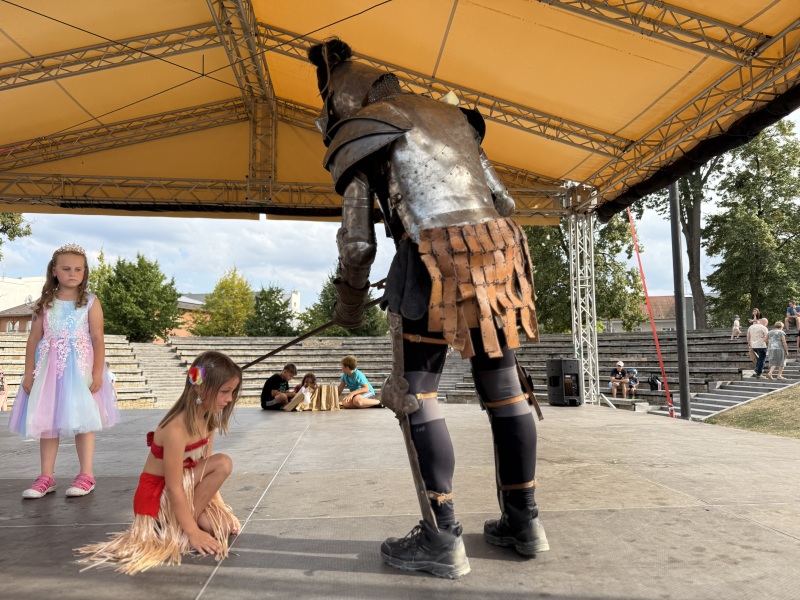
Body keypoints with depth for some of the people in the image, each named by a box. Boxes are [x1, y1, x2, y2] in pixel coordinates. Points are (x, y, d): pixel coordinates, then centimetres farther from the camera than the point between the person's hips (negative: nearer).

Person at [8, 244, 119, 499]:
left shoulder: (90, 302, -1)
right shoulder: (44, 303, 6)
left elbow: (98, 339, -5)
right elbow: (34, 339, 6)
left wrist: (98, 372, -13)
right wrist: (28, 373, 1)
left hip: (80, 367, -3)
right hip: (49, 368, 3)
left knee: (83, 420, 0)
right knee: (46, 421, 7)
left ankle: (86, 475, 10)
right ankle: (46, 477, 18)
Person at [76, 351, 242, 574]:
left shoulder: (208, 418, -5)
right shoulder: (177, 429, -31)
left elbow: (206, 467, 0)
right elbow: (174, 488, -28)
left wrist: (218, 506, -3)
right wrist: (192, 532, -24)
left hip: (185, 486, 8)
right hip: (158, 494, -8)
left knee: (226, 525, -5)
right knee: (223, 463, -26)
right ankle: (193, 519, -10)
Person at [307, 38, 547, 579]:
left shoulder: (358, 135, 9)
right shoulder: (449, 114, 25)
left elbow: (357, 240, 2)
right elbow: (503, 200, 19)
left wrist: (350, 304, 17)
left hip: (434, 259, -6)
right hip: (496, 249, 6)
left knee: (416, 397, 4)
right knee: (503, 388, 12)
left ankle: (442, 538, 6)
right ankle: (524, 520, 22)